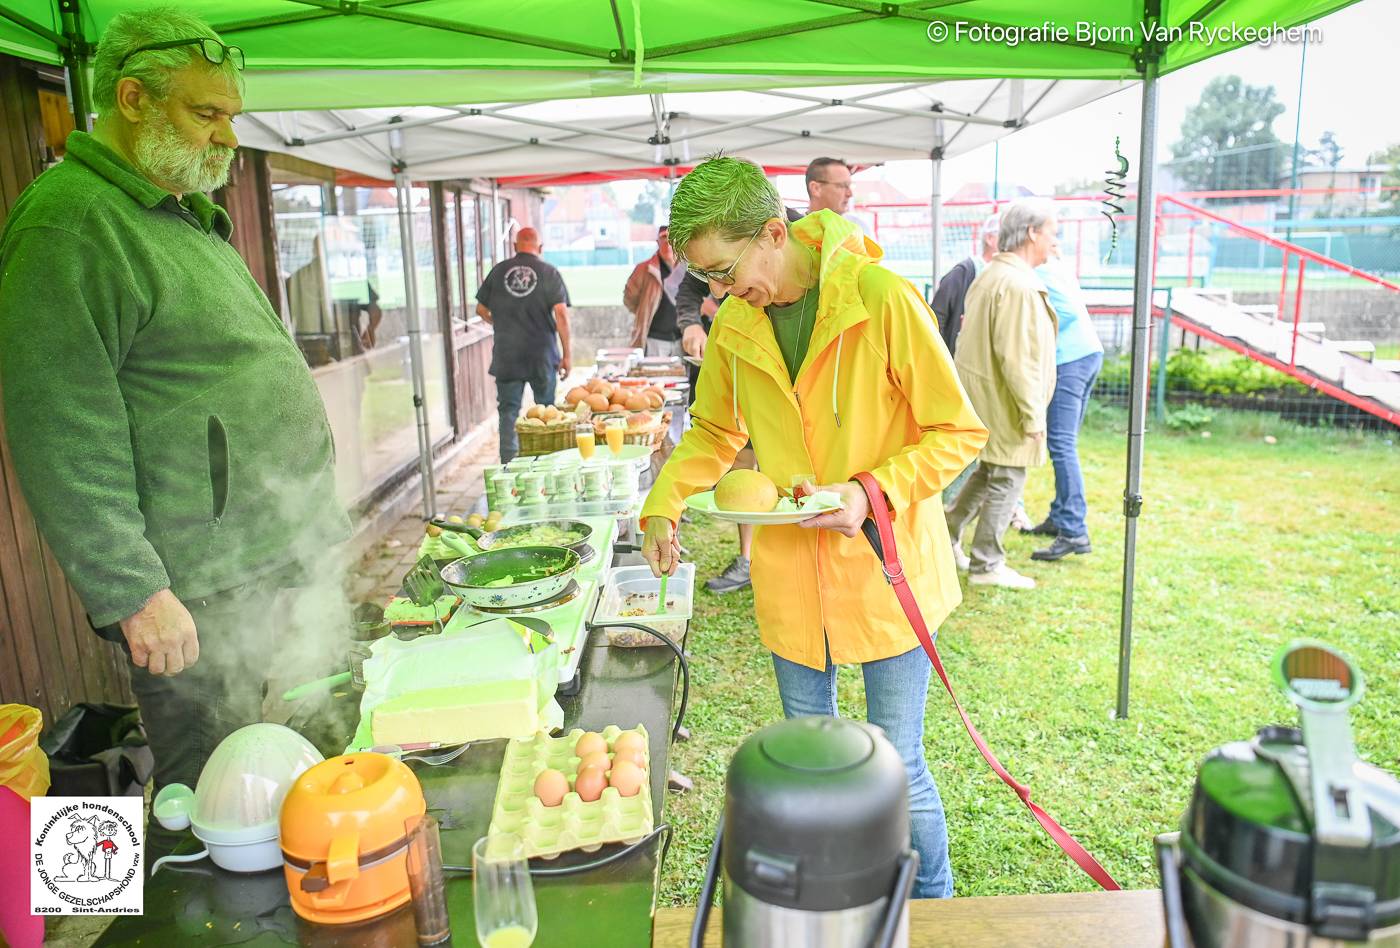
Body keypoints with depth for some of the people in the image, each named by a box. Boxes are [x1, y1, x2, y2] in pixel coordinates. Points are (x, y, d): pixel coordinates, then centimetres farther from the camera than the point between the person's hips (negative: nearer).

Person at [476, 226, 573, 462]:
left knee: (508, 410, 7)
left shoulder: (499, 271, 3)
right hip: (543, 354, -1)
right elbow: (561, 314, -10)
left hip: (506, 354, 1)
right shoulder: (550, 272, -3)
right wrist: (567, 354, -6)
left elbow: (481, 309, 9)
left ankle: (509, 463, 4)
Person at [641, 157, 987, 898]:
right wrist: (663, 505, 3)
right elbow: (713, 431, 17)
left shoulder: (882, 298, -16)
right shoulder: (734, 325, 0)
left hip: (884, 568, -4)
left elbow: (957, 432, -11)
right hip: (791, 578, 5)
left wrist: (874, 492, -24)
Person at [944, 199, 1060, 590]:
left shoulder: (991, 275, 11)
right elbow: (1016, 357, -26)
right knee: (1006, 480, 2)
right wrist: (1033, 415, -20)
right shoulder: (1018, 285, -21)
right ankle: (987, 565, 13)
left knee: (989, 470, 22)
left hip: (981, 393, 10)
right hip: (1003, 401, -10)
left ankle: (946, 535, 27)